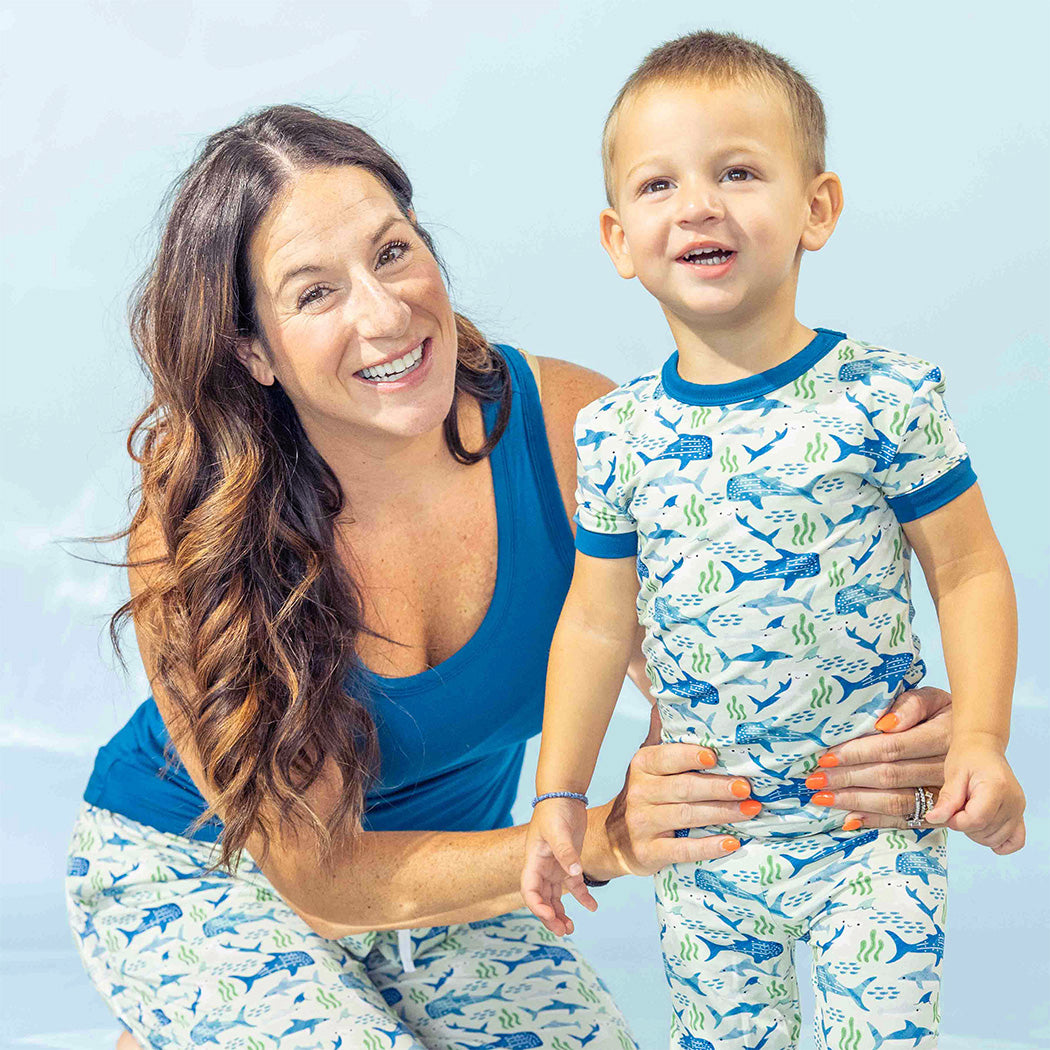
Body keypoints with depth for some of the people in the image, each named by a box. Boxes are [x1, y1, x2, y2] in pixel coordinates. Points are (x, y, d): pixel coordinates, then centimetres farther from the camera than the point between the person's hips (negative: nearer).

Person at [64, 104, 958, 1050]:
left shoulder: (568, 427, -22)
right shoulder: (195, 538, -29)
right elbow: (320, 880, -26)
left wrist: (874, 750, -38)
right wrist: (602, 842, -40)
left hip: (440, 867, 4)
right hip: (191, 874, -4)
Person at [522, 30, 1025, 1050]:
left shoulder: (882, 399, -13)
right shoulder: (615, 434, -3)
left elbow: (969, 572, -6)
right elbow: (598, 621, 5)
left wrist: (980, 737, -16)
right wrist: (559, 794, 3)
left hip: (871, 832, -3)